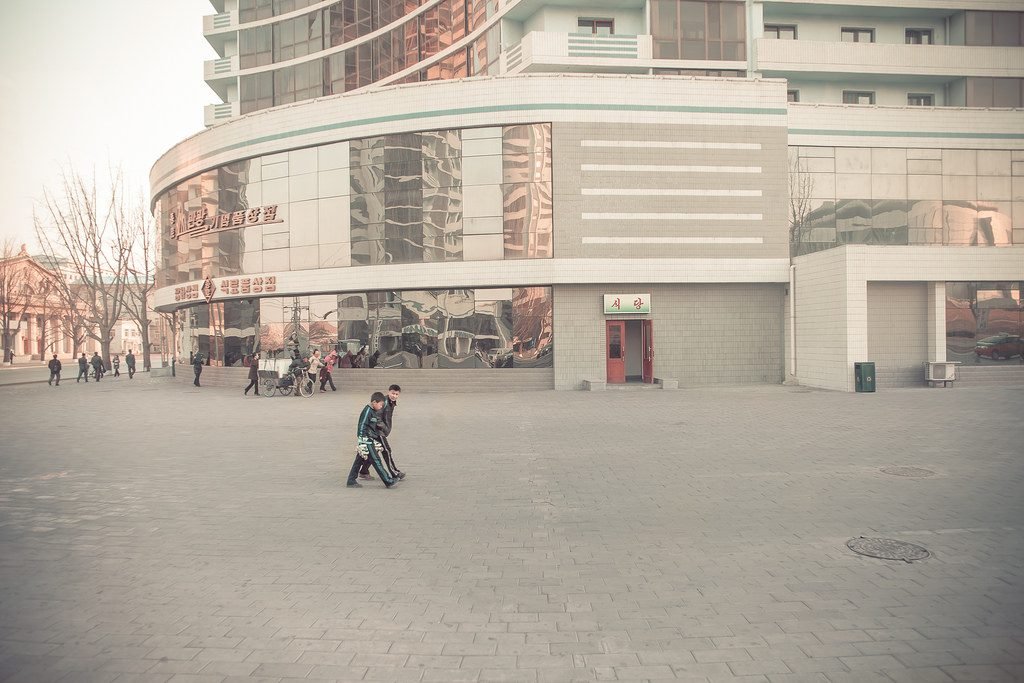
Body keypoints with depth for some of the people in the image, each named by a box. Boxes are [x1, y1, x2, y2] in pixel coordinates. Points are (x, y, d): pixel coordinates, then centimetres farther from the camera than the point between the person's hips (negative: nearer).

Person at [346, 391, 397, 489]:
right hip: (366, 441, -10)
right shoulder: (367, 411, -16)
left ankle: (351, 481, 18)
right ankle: (388, 481, -3)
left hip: (371, 440, 10)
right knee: (376, 461, -5)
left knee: (359, 460, 12)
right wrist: (361, 442, -20)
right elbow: (362, 426, -19)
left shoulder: (374, 411, 13)